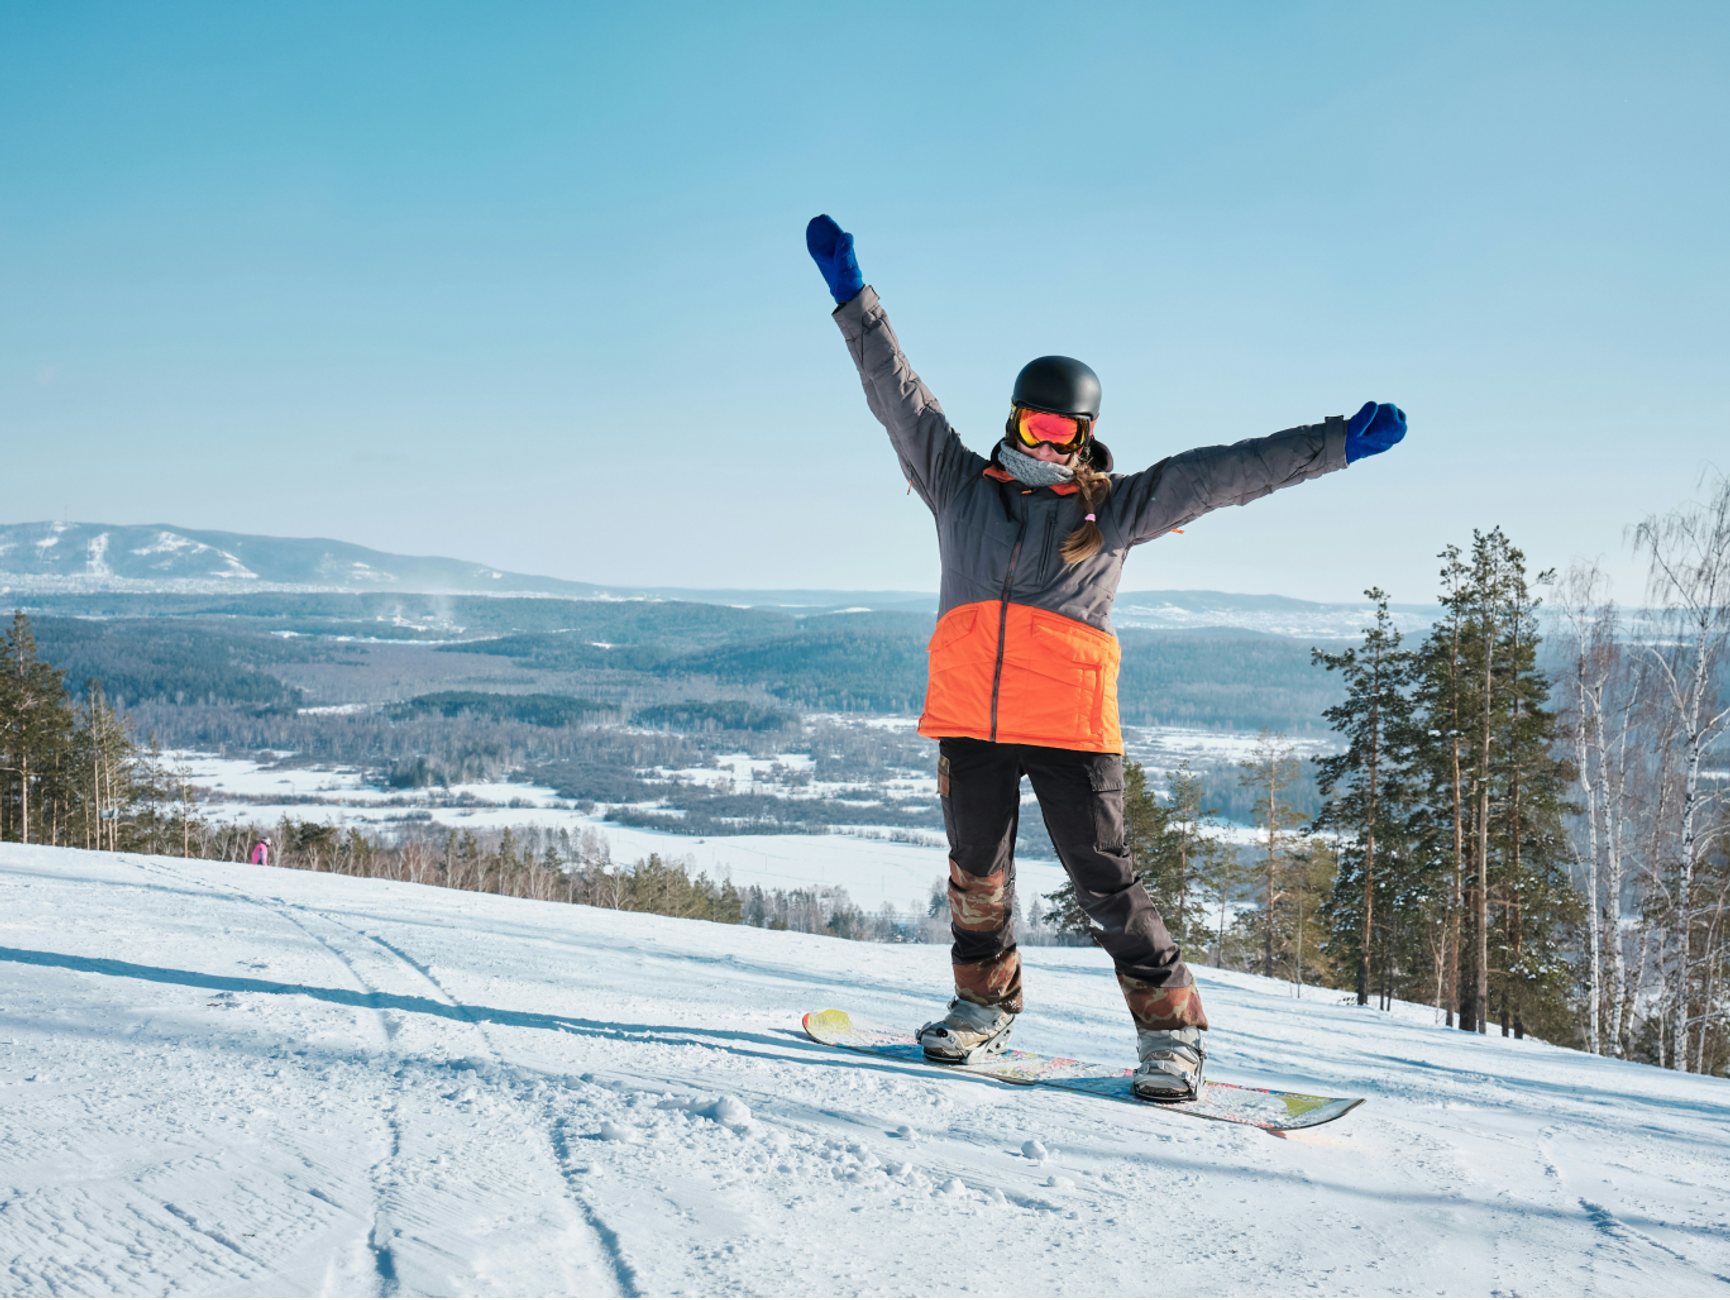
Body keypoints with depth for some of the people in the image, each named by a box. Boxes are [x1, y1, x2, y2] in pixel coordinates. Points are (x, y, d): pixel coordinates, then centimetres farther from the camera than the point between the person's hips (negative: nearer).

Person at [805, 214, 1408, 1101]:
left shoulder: (1115, 508, 9)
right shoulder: (960, 485, 14)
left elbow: (1225, 471, 7)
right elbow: (897, 394, 16)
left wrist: (1333, 445, 4)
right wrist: (852, 299, 15)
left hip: (1072, 729, -2)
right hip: (969, 724, 3)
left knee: (1103, 880, -2)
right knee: (976, 875, 13)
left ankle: (1170, 1030, 8)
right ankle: (984, 1004, 33)